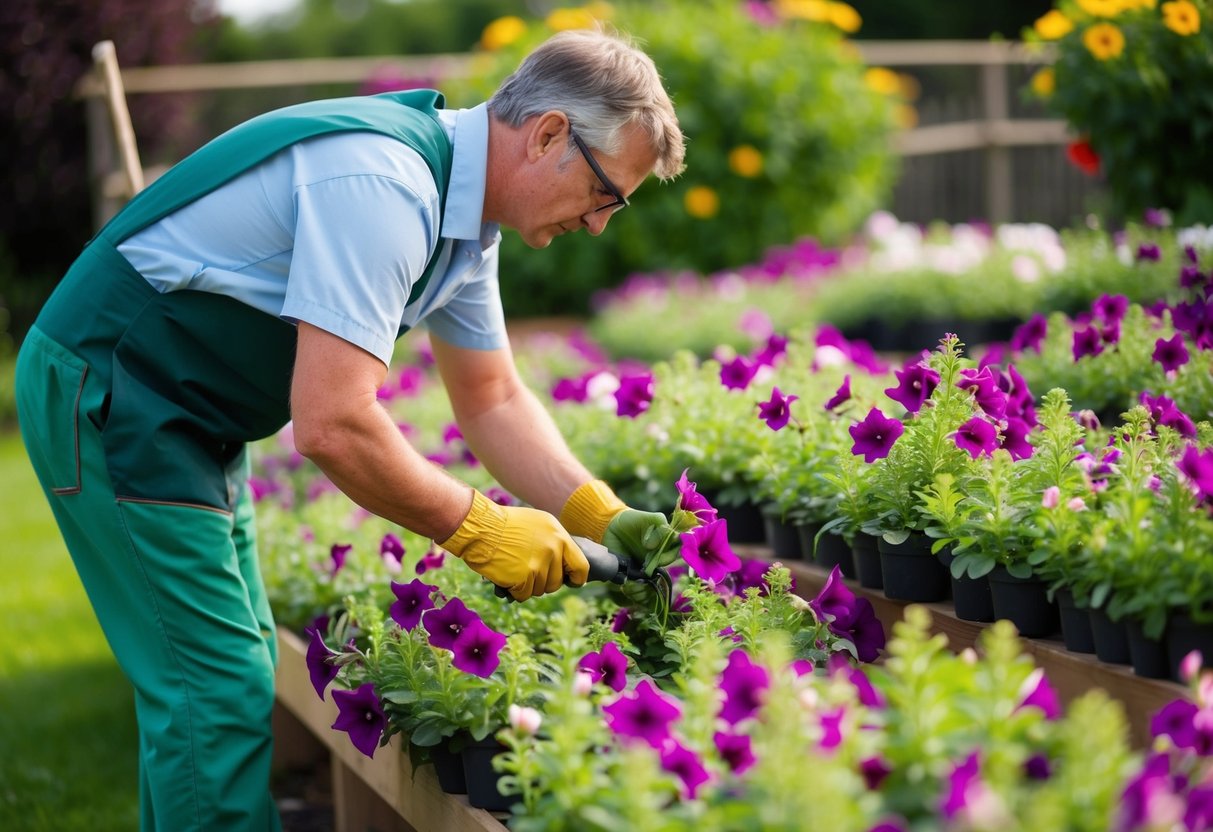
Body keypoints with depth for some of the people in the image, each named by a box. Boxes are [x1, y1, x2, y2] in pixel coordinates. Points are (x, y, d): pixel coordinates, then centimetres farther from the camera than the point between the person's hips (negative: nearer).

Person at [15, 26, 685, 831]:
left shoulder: (464, 207, 5)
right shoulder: (383, 186, -27)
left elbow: (491, 399, 14)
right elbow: (332, 426, -31)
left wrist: (601, 514, 1)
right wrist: (480, 530, -20)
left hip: (186, 421, 10)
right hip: (106, 396, -10)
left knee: (194, 683, 16)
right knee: (220, 699, -10)